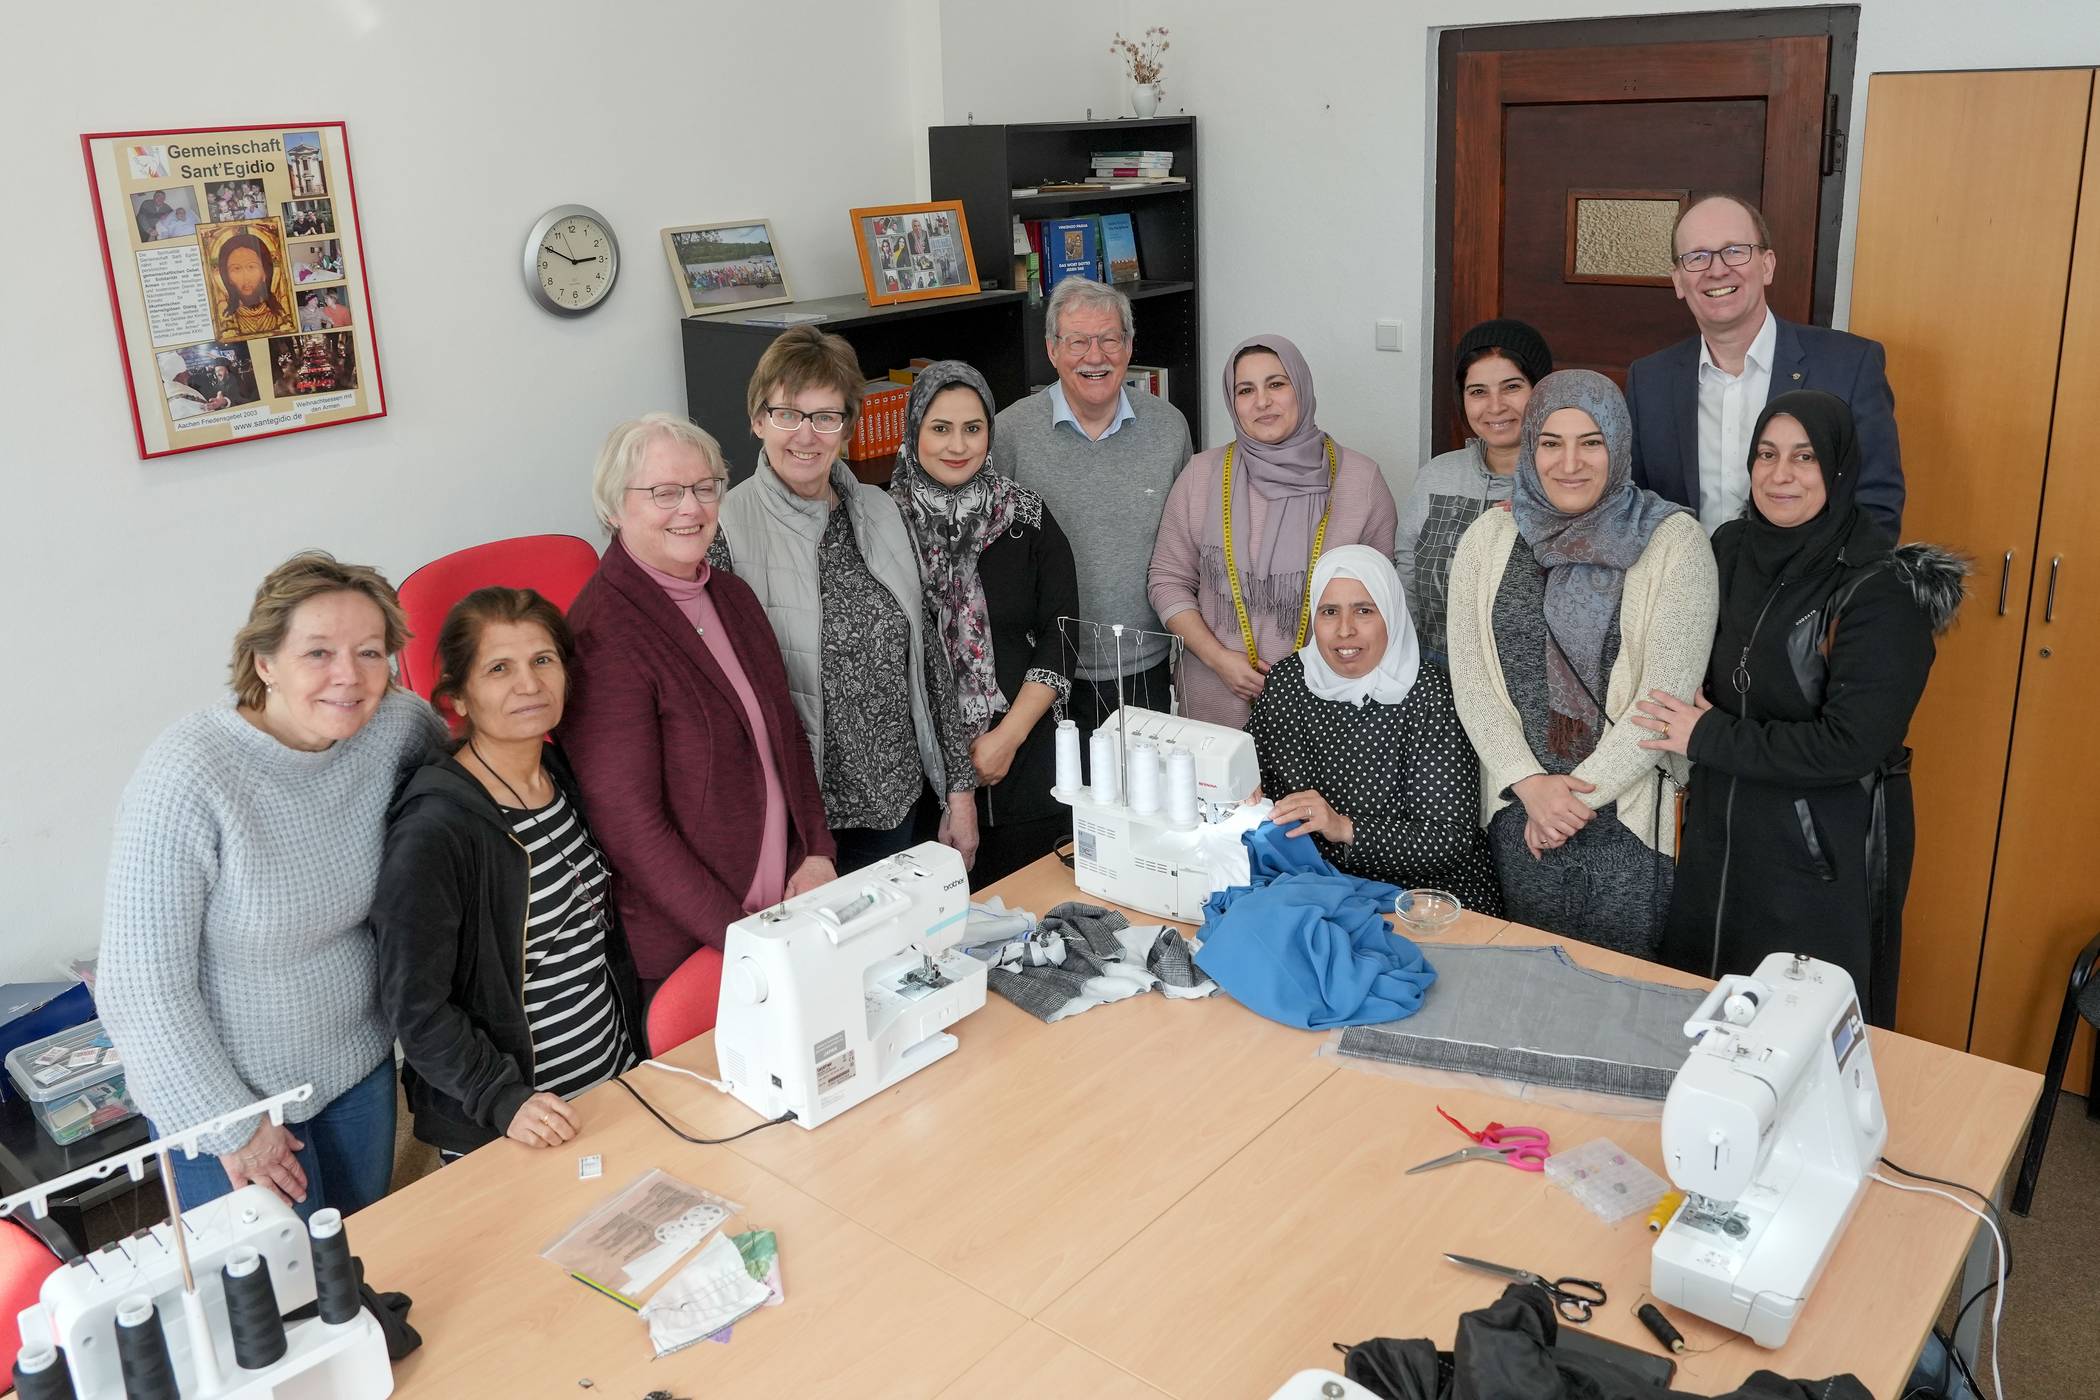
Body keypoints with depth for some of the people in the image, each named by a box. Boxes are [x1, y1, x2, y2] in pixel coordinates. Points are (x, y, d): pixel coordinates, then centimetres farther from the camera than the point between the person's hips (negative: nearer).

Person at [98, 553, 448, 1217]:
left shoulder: (394, 725, -13)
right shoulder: (187, 778, -27)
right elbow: (140, 990, -23)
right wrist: (231, 1127, -16)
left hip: (359, 1064, 5)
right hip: (220, 1089, -5)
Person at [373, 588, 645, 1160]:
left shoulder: (566, 774, 1)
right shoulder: (434, 833, -23)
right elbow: (414, 1004, -18)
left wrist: (636, 1044, 13)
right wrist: (503, 1100, -25)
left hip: (617, 1076, 7)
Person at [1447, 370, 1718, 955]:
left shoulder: (1674, 540, -6)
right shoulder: (1487, 539, 4)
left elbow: (1666, 692, -11)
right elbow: (1471, 679, 0)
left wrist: (1582, 793, -12)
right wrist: (1531, 783, -10)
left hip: (1632, 809, -3)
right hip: (1519, 810, 3)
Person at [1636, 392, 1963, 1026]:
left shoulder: (1881, 590, -18)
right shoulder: (1731, 548, 1)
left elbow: (1851, 744, -23)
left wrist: (1711, 737, -17)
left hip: (1824, 854, -6)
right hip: (1720, 832, 6)